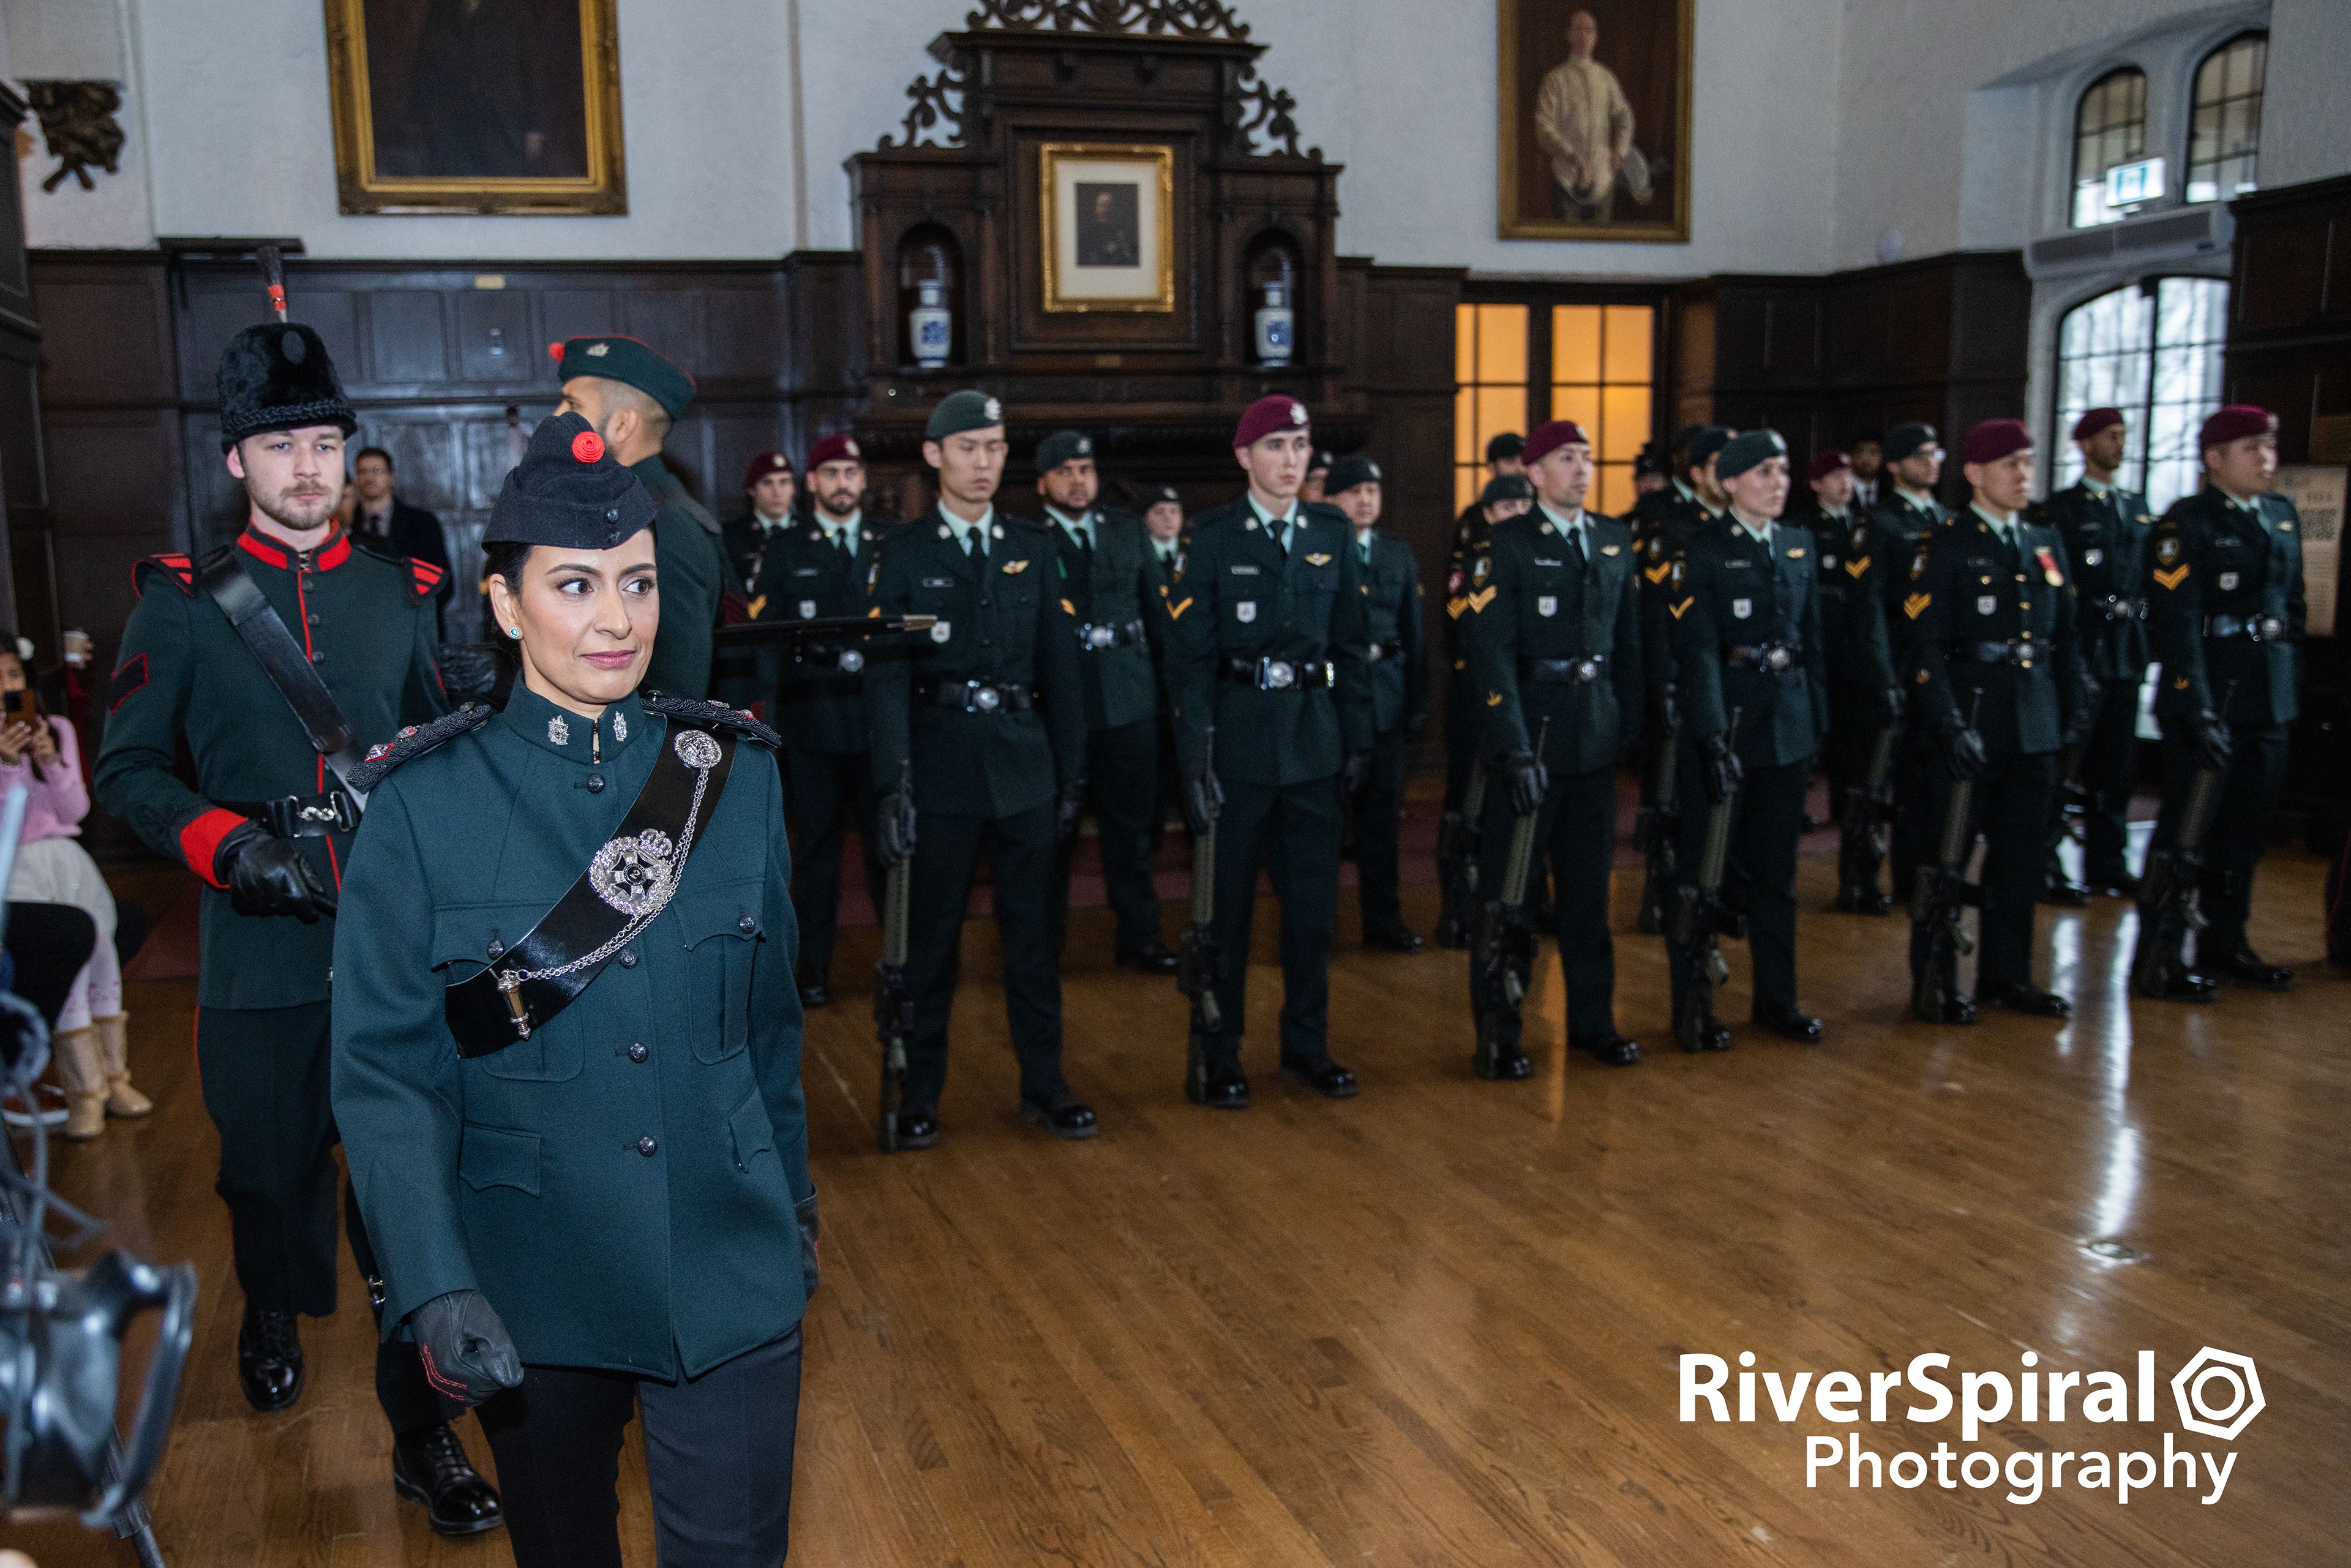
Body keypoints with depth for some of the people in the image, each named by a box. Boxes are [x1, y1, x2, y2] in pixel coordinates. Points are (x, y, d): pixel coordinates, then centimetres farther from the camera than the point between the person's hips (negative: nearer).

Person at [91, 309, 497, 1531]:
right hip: (263, 949, 0)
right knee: (269, 1163, 17)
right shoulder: (183, 604, 1)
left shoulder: (404, 595, 6)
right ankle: (271, 1315, 50)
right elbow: (130, 769, 2)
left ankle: (423, 1428, 15)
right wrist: (230, 844, -14)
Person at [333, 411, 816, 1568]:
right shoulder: (424, 801, -9)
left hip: (730, 1275, 1)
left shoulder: (733, 771, -2)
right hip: (528, 1288, -1)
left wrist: (792, 1206, 14)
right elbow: (385, 1069, -10)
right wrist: (435, 1287, -20)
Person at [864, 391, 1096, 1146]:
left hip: (1025, 764, 2)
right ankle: (920, 1091, 18)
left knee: (1033, 929, 9)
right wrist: (892, 783, -16)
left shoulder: (1033, 547, 8)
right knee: (932, 936, 6)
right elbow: (885, 675, -7)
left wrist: (1071, 771, 5)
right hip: (942, 766, -2)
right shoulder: (903, 555, -1)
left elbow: (1060, 664, 8)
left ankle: (1044, 1083, 20)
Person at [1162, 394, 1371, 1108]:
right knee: (1227, 903, 4)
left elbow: (1350, 644, 11)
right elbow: (1190, 656, -7)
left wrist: (1358, 737, 6)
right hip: (1239, 734, -4)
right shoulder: (1213, 537, -4)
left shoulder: (1332, 533, 8)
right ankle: (1217, 1057, 17)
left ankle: (1306, 1046, 25)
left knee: (1314, 900, 10)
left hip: (1313, 737, 4)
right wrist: (1194, 757, -13)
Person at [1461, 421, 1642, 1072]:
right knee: (1507, 888, 2)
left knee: (1589, 883, 13)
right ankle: (1498, 1033, 13)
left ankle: (1593, 1020, 25)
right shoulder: (1508, 544, -7)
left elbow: (1628, 642, 14)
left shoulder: (1616, 540, 10)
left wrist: (1630, 723, 7)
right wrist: (1515, 746, -18)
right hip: (1531, 727, -5)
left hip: (1596, 732, 5)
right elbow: (1493, 653, -12)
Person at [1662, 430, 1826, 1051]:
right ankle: (1692, 1005, 12)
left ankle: (1776, 998, 23)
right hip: (1725, 715, -6)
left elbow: (1812, 642, 15)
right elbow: (1698, 649, -14)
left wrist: (1817, 721, 11)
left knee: (1775, 866, 13)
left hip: (1788, 720, 6)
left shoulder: (1798, 547, 11)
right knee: (1704, 866, 2)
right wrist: (1713, 734, -21)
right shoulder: (1702, 551, -7)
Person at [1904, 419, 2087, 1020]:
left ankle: (2006, 974, 24)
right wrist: (1950, 723, -20)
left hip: (2034, 723, 6)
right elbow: (1925, 647, -12)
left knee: (2020, 855, 12)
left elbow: (2066, 638, 16)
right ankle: (1936, 982, 13)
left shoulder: (2046, 546, 13)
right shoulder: (1944, 548, -6)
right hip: (1971, 718, -6)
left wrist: (2076, 712, 8)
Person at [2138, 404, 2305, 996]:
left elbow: (2295, 604, 20)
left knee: (2247, 825, 13)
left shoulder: (2283, 515, 13)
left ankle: (2225, 942, 25)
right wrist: (2198, 709, -21)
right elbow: (2176, 625, -15)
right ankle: (2159, 954, 6)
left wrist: (2294, 681, 14)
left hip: (2270, 702, 7)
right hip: (2209, 697, -7)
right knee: (2187, 824, -2)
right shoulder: (2185, 525, -9)